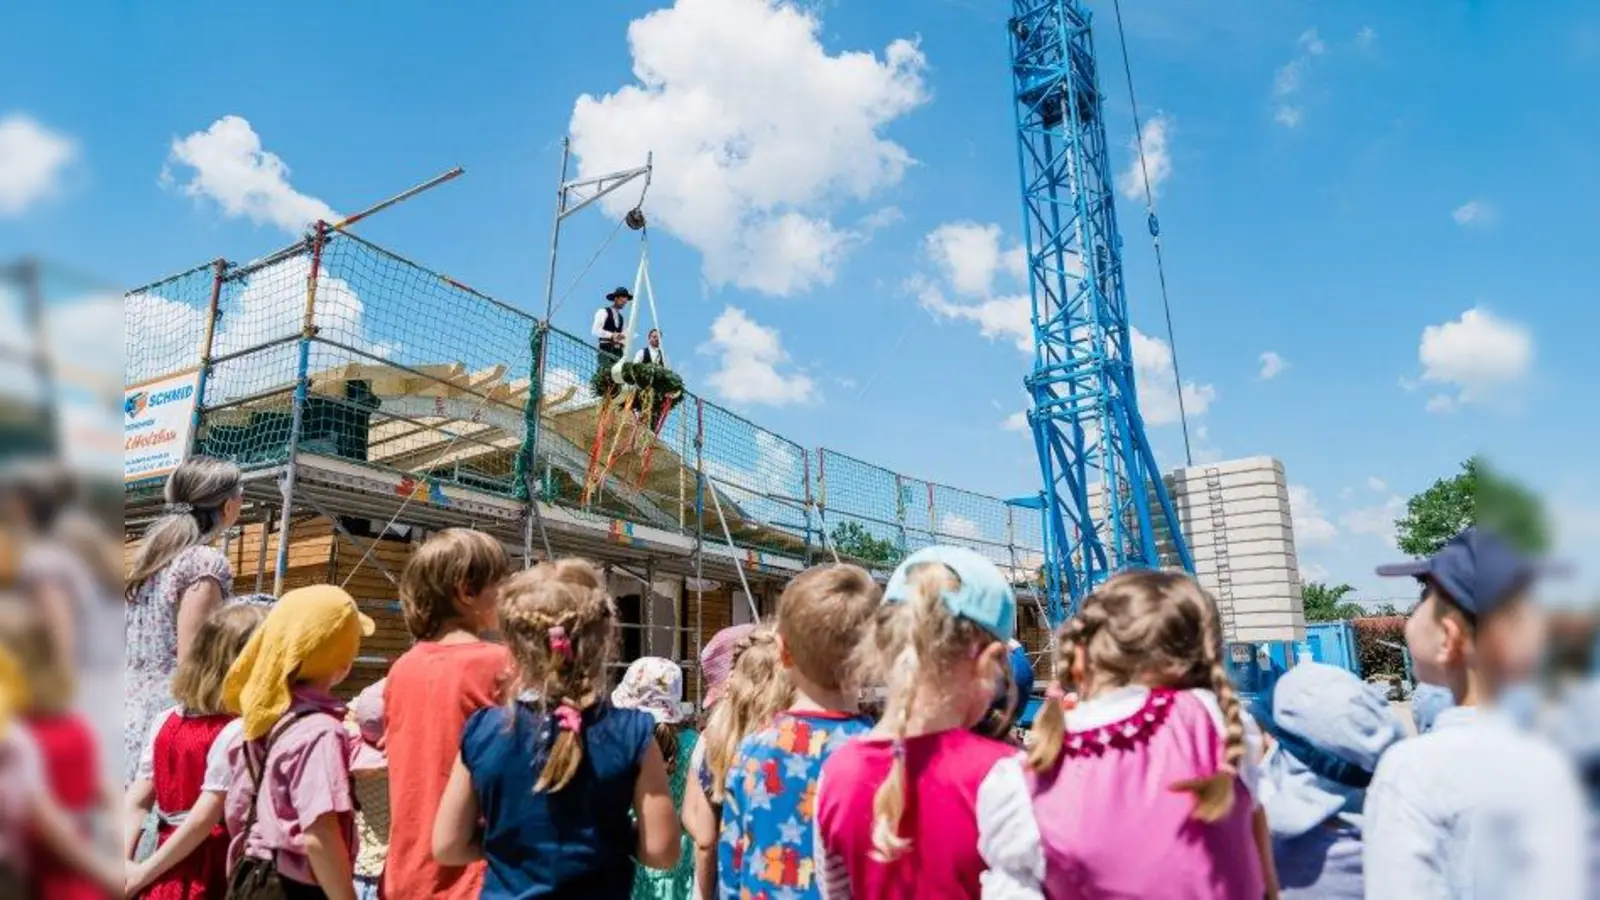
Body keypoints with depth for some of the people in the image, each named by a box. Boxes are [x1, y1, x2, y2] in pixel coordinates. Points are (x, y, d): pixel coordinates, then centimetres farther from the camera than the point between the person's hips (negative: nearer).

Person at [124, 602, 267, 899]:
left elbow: (136, 802, 3)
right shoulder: (236, 732, -20)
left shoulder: (165, 722, 2)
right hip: (210, 874, -7)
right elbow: (203, 819, -18)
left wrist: (125, 862, 0)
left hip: (170, 872, 7)